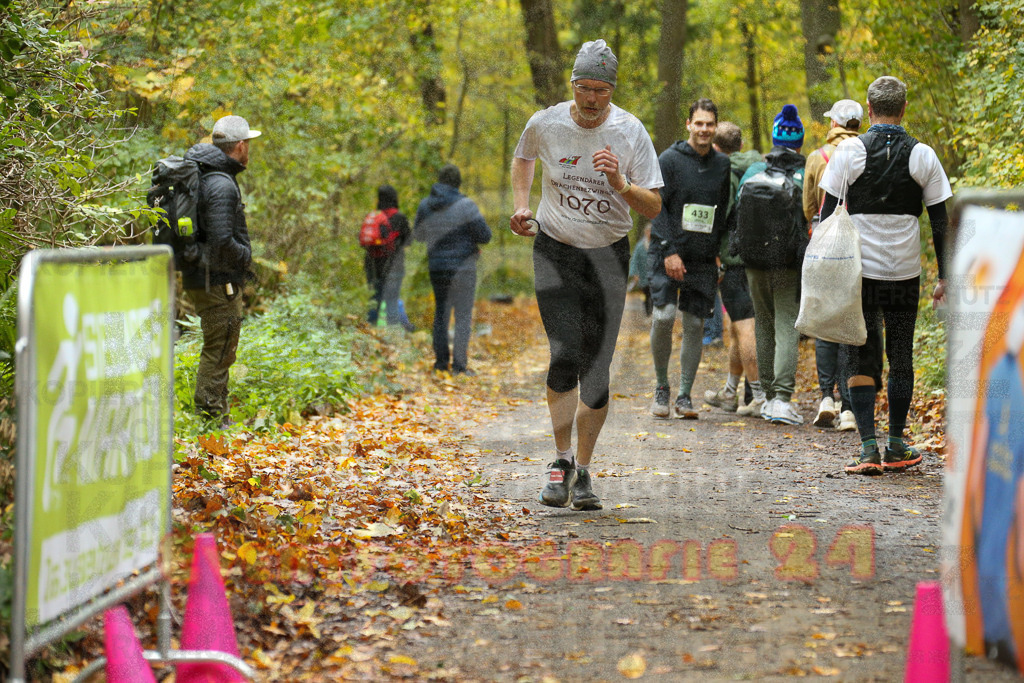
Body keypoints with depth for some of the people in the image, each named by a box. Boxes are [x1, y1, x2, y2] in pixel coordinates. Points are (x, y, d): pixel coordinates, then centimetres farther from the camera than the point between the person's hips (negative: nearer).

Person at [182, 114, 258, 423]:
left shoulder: (202, 176, 13)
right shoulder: (222, 185, -19)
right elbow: (222, 241, -27)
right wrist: (245, 256, -8)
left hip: (201, 279, 10)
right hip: (219, 282, -10)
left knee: (217, 352, 18)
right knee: (219, 354, -5)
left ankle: (215, 418, 25)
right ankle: (210, 418, -3)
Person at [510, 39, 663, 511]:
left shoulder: (631, 133, -8)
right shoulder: (545, 124, -6)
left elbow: (654, 207, -7)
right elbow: (522, 158, 19)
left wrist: (620, 183, -25)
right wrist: (520, 206, 6)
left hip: (608, 257, 0)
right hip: (555, 251, 0)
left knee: (596, 370, -2)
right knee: (565, 354, -19)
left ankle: (583, 471, 14)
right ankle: (561, 460, -5)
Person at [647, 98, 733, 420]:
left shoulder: (722, 164, 10)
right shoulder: (670, 159, -2)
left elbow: (724, 212, 16)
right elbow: (657, 208, -6)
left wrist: (721, 253, 7)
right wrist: (669, 251, -14)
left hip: (704, 259, 3)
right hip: (669, 253, -3)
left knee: (695, 324, 1)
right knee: (664, 315, -16)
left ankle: (684, 395, 8)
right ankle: (661, 385, 2)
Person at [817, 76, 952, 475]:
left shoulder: (849, 152, -4)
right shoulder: (923, 156, 0)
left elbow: (828, 214, -3)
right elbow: (940, 221, 2)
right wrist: (944, 277, 8)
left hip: (857, 272, -1)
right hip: (904, 273, 1)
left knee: (861, 357, 2)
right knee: (901, 358, 12)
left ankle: (868, 447, -6)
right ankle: (896, 447, 17)